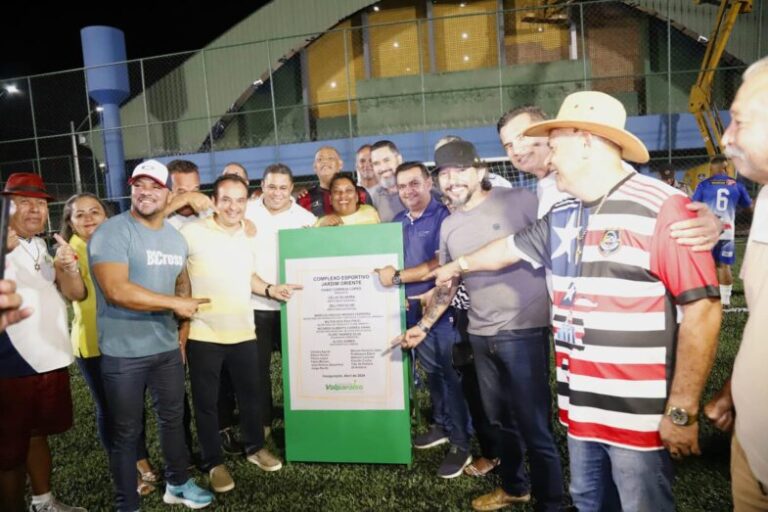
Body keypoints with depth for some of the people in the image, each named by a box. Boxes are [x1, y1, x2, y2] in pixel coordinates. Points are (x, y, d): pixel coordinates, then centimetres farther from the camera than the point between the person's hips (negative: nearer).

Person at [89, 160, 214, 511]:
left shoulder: (176, 238, 9)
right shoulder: (112, 232, -14)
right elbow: (116, 290, -25)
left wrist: (182, 329, 13)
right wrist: (175, 304, -20)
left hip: (167, 347, 6)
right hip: (123, 353, -6)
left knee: (173, 417, 20)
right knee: (126, 431, 9)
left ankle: (177, 484, 41)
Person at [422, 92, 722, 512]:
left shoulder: (660, 207, -15)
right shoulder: (561, 216, 8)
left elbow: (701, 309, -17)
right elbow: (510, 248, 24)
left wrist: (682, 411, -16)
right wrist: (458, 266, 39)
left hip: (639, 414, -7)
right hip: (580, 407, 7)